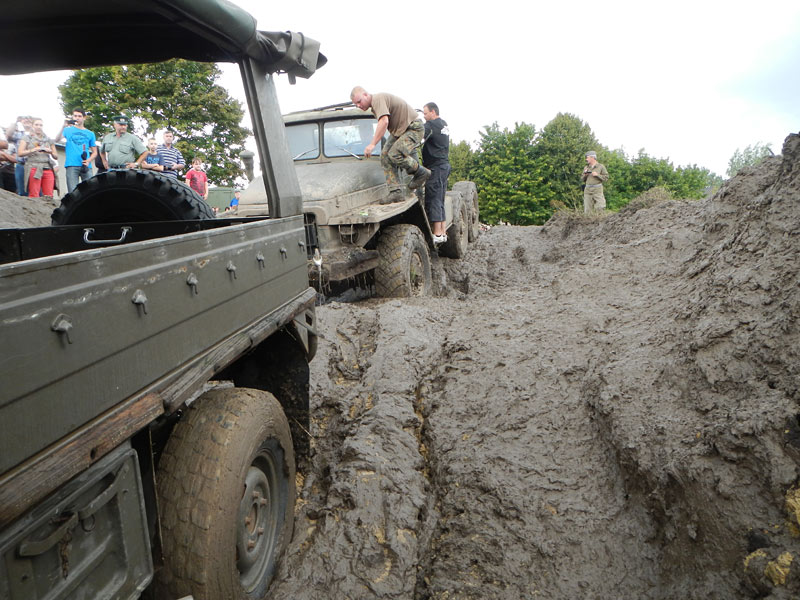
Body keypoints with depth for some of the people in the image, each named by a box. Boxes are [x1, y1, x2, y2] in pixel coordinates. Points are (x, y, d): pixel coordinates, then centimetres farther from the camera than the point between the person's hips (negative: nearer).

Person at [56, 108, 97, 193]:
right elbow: (57, 139, -3)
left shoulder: (90, 134, 17)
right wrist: (63, 126, -16)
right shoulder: (68, 130, 14)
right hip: (72, 165, -1)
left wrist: (88, 161, -3)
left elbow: (95, 152, 15)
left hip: (86, 166, 1)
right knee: (73, 192, -8)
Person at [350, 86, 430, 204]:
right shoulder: (374, 106, 13)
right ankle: (396, 192, -10)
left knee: (395, 154, -28)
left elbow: (384, 121, -33)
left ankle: (421, 173, -6)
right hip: (398, 130, 11)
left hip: (414, 128, -11)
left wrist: (372, 144, -35)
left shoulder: (378, 99, -20)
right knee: (385, 154, -4)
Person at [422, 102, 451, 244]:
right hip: (445, 165, 9)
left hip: (435, 166, -9)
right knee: (440, 200, 12)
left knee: (433, 200, -8)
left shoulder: (432, 125, -11)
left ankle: (437, 234, -10)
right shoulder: (444, 124, 19)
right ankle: (443, 232, 13)